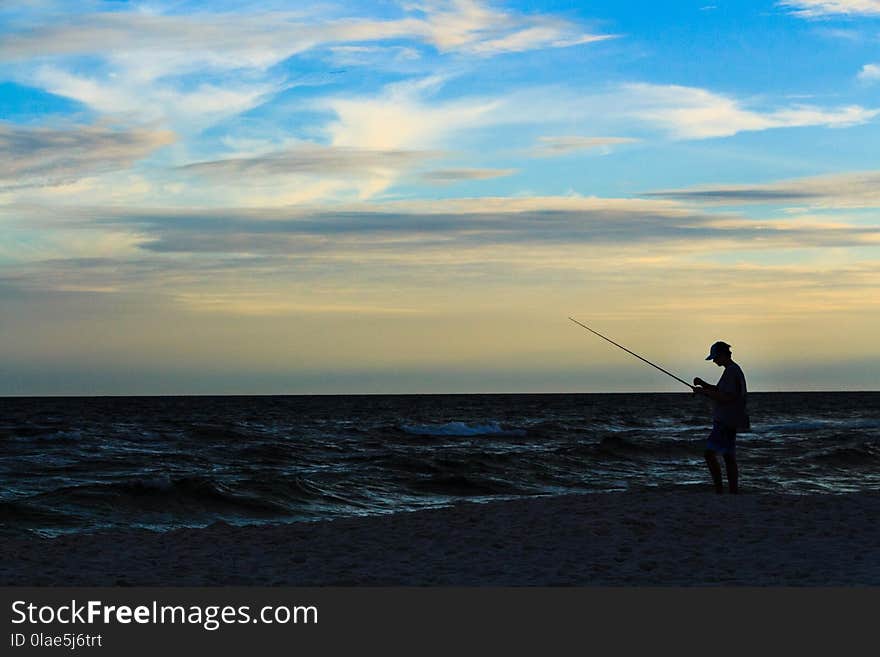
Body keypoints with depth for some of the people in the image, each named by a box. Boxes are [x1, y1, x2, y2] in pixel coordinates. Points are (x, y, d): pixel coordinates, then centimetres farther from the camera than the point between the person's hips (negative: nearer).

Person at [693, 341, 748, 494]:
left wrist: (704, 392, -15)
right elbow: (720, 391, 26)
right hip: (729, 421, 11)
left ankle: (719, 489, -12)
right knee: (729, 457, 11)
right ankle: (734, 491, 12)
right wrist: (704, 384, 12)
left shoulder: (731, 372, -16)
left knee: (709, 453, -12)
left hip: (725, 422, -11)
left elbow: (725, 398, -22)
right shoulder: (733, 370, 17)